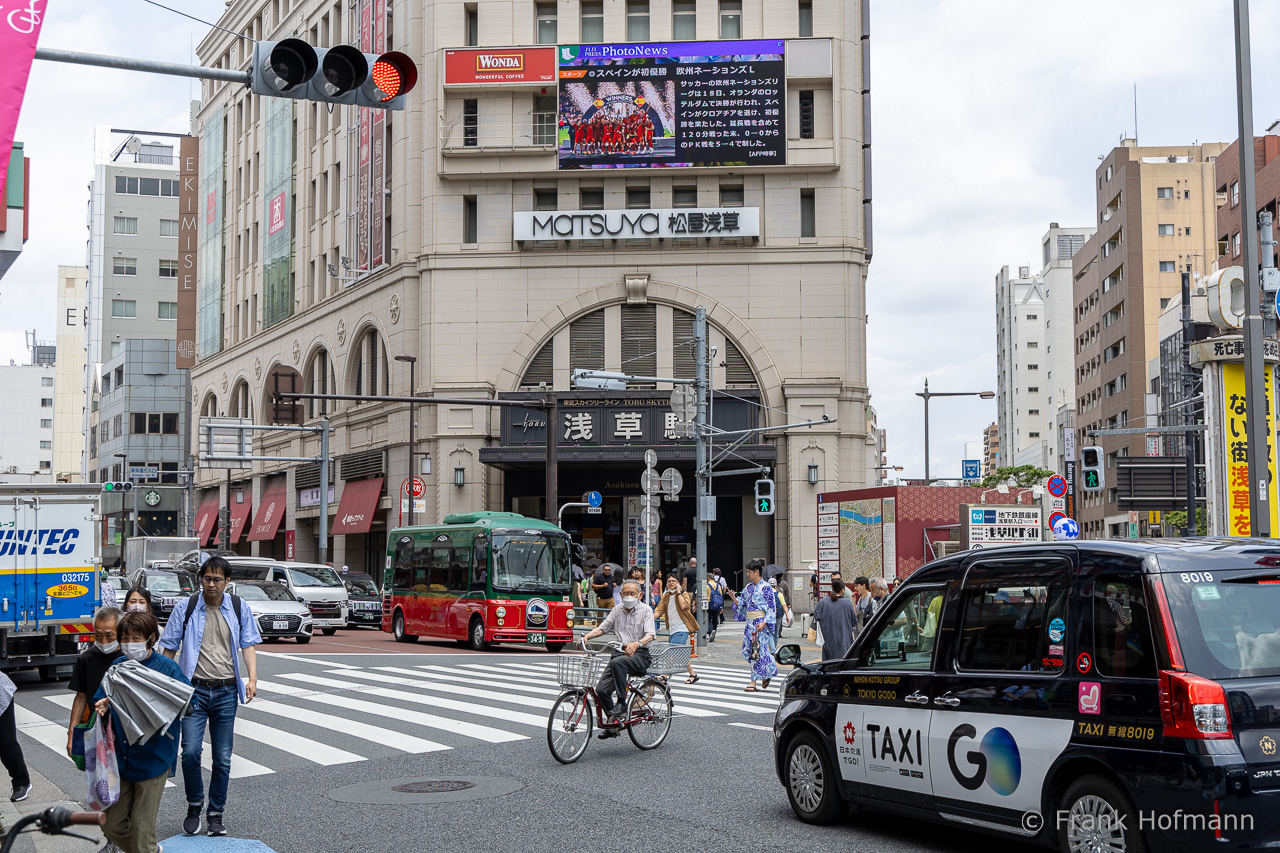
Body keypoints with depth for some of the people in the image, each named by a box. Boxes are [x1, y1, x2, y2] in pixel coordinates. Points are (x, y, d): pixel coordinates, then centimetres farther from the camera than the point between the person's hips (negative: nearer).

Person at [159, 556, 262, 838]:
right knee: (190, 752, -13)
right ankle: (194, 806, 10)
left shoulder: (239, 608, 6)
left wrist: (252, 678, -8)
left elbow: (248, 645, 6)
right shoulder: (185, 608, 2)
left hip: (226, 691, 2)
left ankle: (216, 814, 18)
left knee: (222, 758, 4)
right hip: (194, 688, -1)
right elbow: (170, 648, 6)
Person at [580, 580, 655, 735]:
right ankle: (612, 723, 11)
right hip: (620, 651, 5)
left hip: (639, 654, -5)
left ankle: (622, 702, -24)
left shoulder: (646, 610, -3)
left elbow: (650, 635, -15)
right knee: (602, 689, -9)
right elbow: (603, 627, 13)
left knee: (617, 662, -37)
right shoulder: (617, 609, 12)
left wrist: (636, 644, -36)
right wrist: (587, 636, -7)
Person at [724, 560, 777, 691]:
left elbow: (771, 608, -11)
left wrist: (764, 623, -20)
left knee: (758, 651, -7)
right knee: (747, 651, 5)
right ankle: (766, 675, 21)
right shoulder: (749, 587, 13)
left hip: (761, 623, -8)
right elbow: (742, 604, 18)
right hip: (750, 622, 8)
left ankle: (753, 683, -4)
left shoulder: (765, 588, -9)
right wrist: (734, 598, -1)